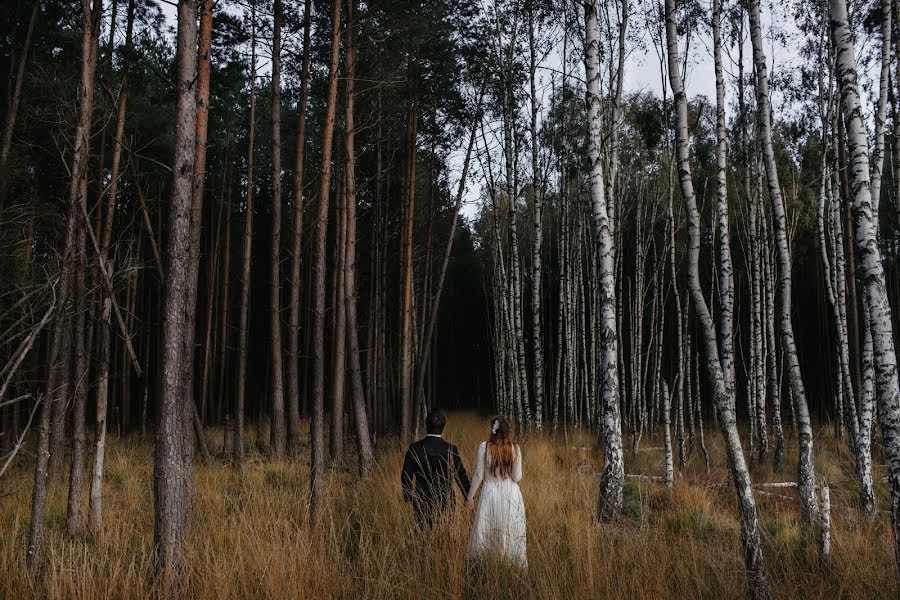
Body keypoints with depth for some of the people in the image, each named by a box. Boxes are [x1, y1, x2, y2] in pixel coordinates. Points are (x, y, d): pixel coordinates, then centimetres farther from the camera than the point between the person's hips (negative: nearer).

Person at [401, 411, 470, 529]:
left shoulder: (414, 448, -6)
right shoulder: (450, 450, -7)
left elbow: (406, 476, 0)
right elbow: (461, 476, -1)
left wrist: (407, 497, 13)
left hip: (421, 502, 1)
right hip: (445, 501, 0)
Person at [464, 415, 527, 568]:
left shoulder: (484, 447, -9)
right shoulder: (515, 448, -6)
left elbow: (478, 475, -5)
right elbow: (517, 477, -4)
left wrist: (470, 497, 4)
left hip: (490, 494, -1)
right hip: (511, 494, 1)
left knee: (485, 534, 9)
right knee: (511, 535, 12)